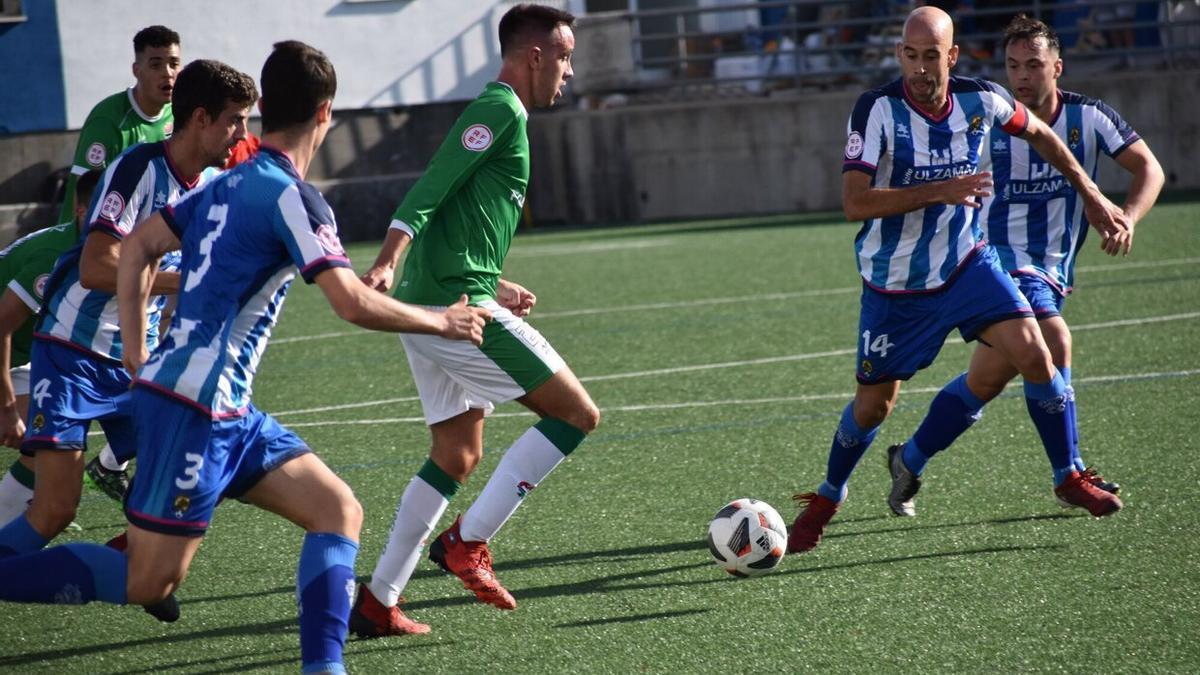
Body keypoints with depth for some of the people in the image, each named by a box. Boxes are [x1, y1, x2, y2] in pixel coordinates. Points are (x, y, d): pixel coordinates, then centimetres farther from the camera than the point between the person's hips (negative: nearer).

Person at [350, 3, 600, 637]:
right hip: (457, 304, -10)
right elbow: (429, 189, -19)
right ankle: (467, 541, -9)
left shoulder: (494, 113, 22)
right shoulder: (500, 110, -8)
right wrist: (386, 263, -29)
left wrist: (492, 287, 34)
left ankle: (377, 602, 13)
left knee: (457, 456, 15)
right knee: (577, 412, -7)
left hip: (430, 310, 10)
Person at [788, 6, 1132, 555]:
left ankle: (1069, 478, 5)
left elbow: (1039, 134, 12)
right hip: (894, 284, -3)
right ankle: (828, 497, 32)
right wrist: (941, 191, -35)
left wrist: (1091, 196, 12)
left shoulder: (981, 100, -10)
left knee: (1034, 352, -14)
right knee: (873, 404, 5)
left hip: (966, 263, 3)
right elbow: (855, 203, -30)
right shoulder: (877, 111, -22)